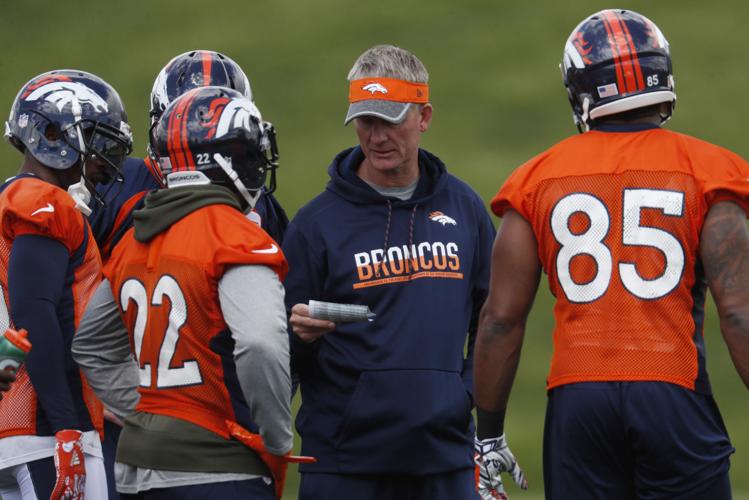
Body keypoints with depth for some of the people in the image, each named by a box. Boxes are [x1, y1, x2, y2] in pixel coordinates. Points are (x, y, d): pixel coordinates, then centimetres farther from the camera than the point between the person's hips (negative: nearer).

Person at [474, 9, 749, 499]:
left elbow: (502, 318, 6)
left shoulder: (538, 182, 7)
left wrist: (488, 434, 14)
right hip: (673, 395, -2)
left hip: (577, 401, 2)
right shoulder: (705, 170, -1)